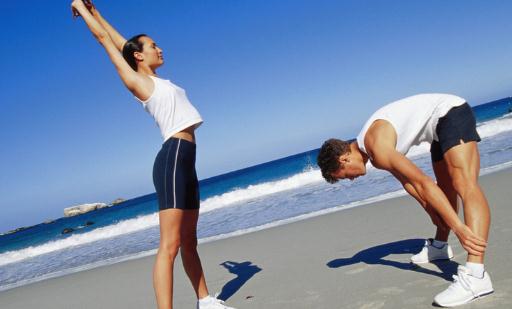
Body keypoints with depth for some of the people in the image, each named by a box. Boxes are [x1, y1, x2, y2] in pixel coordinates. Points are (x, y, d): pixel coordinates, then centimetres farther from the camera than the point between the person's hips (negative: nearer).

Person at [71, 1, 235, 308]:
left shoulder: (154, 80, 21)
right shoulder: (136, 80, 0)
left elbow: (121, 41, 30)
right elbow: (105, 39, 7)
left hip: (186, 161, 9)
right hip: (172, 158, -9)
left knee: (189, 241, 15)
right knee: (170, 245, -14)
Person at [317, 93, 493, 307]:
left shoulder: (377, 146, -27)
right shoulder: (368, 145, 4)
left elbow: (423, 183, -33)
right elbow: (406, 179, 15)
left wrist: (459, 228, -34)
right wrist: (429, 208, 14)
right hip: (443, 122, 10)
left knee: (465, 186, -26)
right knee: (446, 188, 23)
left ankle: (474, 276, -39)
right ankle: (439, 246, 40)